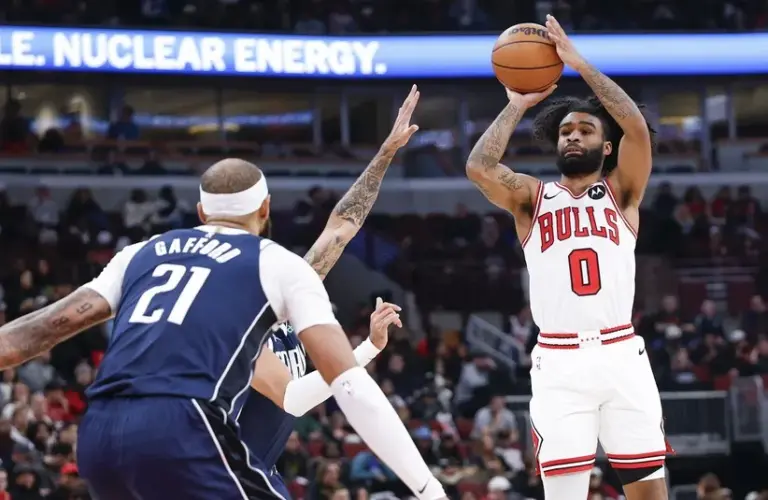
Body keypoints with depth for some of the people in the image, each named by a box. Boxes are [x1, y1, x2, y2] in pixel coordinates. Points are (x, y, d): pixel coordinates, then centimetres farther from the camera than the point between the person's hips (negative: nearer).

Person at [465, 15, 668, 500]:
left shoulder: (621, 191, 12)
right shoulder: (533, 198, 12)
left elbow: (637, 128, -6)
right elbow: (478, 168, -6)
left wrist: (580, 64, -6)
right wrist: (518, 104, 4)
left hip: (621, 354, 0)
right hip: (559, 361, 0)